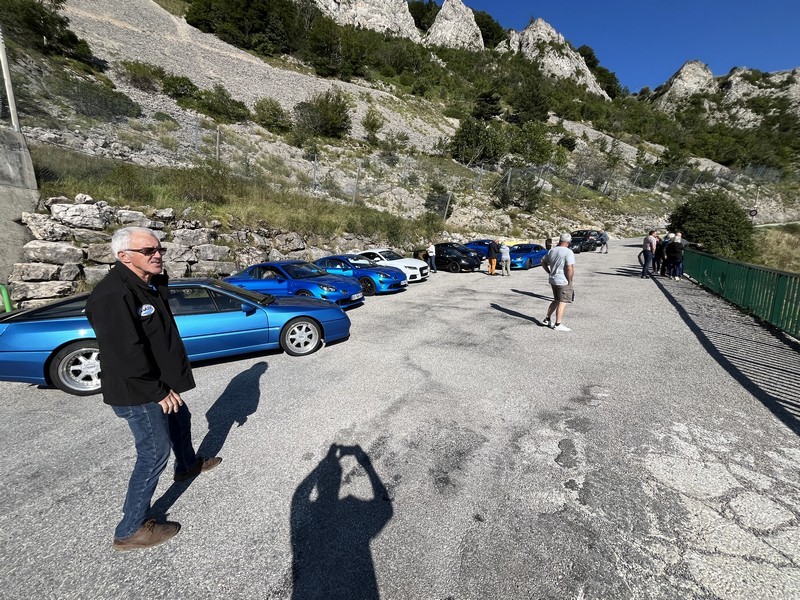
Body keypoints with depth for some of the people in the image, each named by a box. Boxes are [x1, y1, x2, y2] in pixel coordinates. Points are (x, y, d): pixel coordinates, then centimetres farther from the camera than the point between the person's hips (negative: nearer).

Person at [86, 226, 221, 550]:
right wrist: (158, 391, -20)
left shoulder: (150, 285, 5)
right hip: (137, 392, -10)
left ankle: (187, 465, 54)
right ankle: (131, 530, 18)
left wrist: (169, 384, 9)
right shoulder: (113, 295, -25)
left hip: (159, 385, 10)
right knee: (154, 453, 0)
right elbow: (126, 354, -28)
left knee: (180, 420, 28)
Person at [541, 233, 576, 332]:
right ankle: (558, 324, 4)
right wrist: (570, 281, -10)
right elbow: (570, 269, -22)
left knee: (556, 300, 21)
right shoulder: (568, 252, -15)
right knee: (563, 302, 1)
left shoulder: (551, 251, 6)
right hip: (563, 281, -7)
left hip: (553, 280, 7)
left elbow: (543, 262, 17)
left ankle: (547, 319, 24)